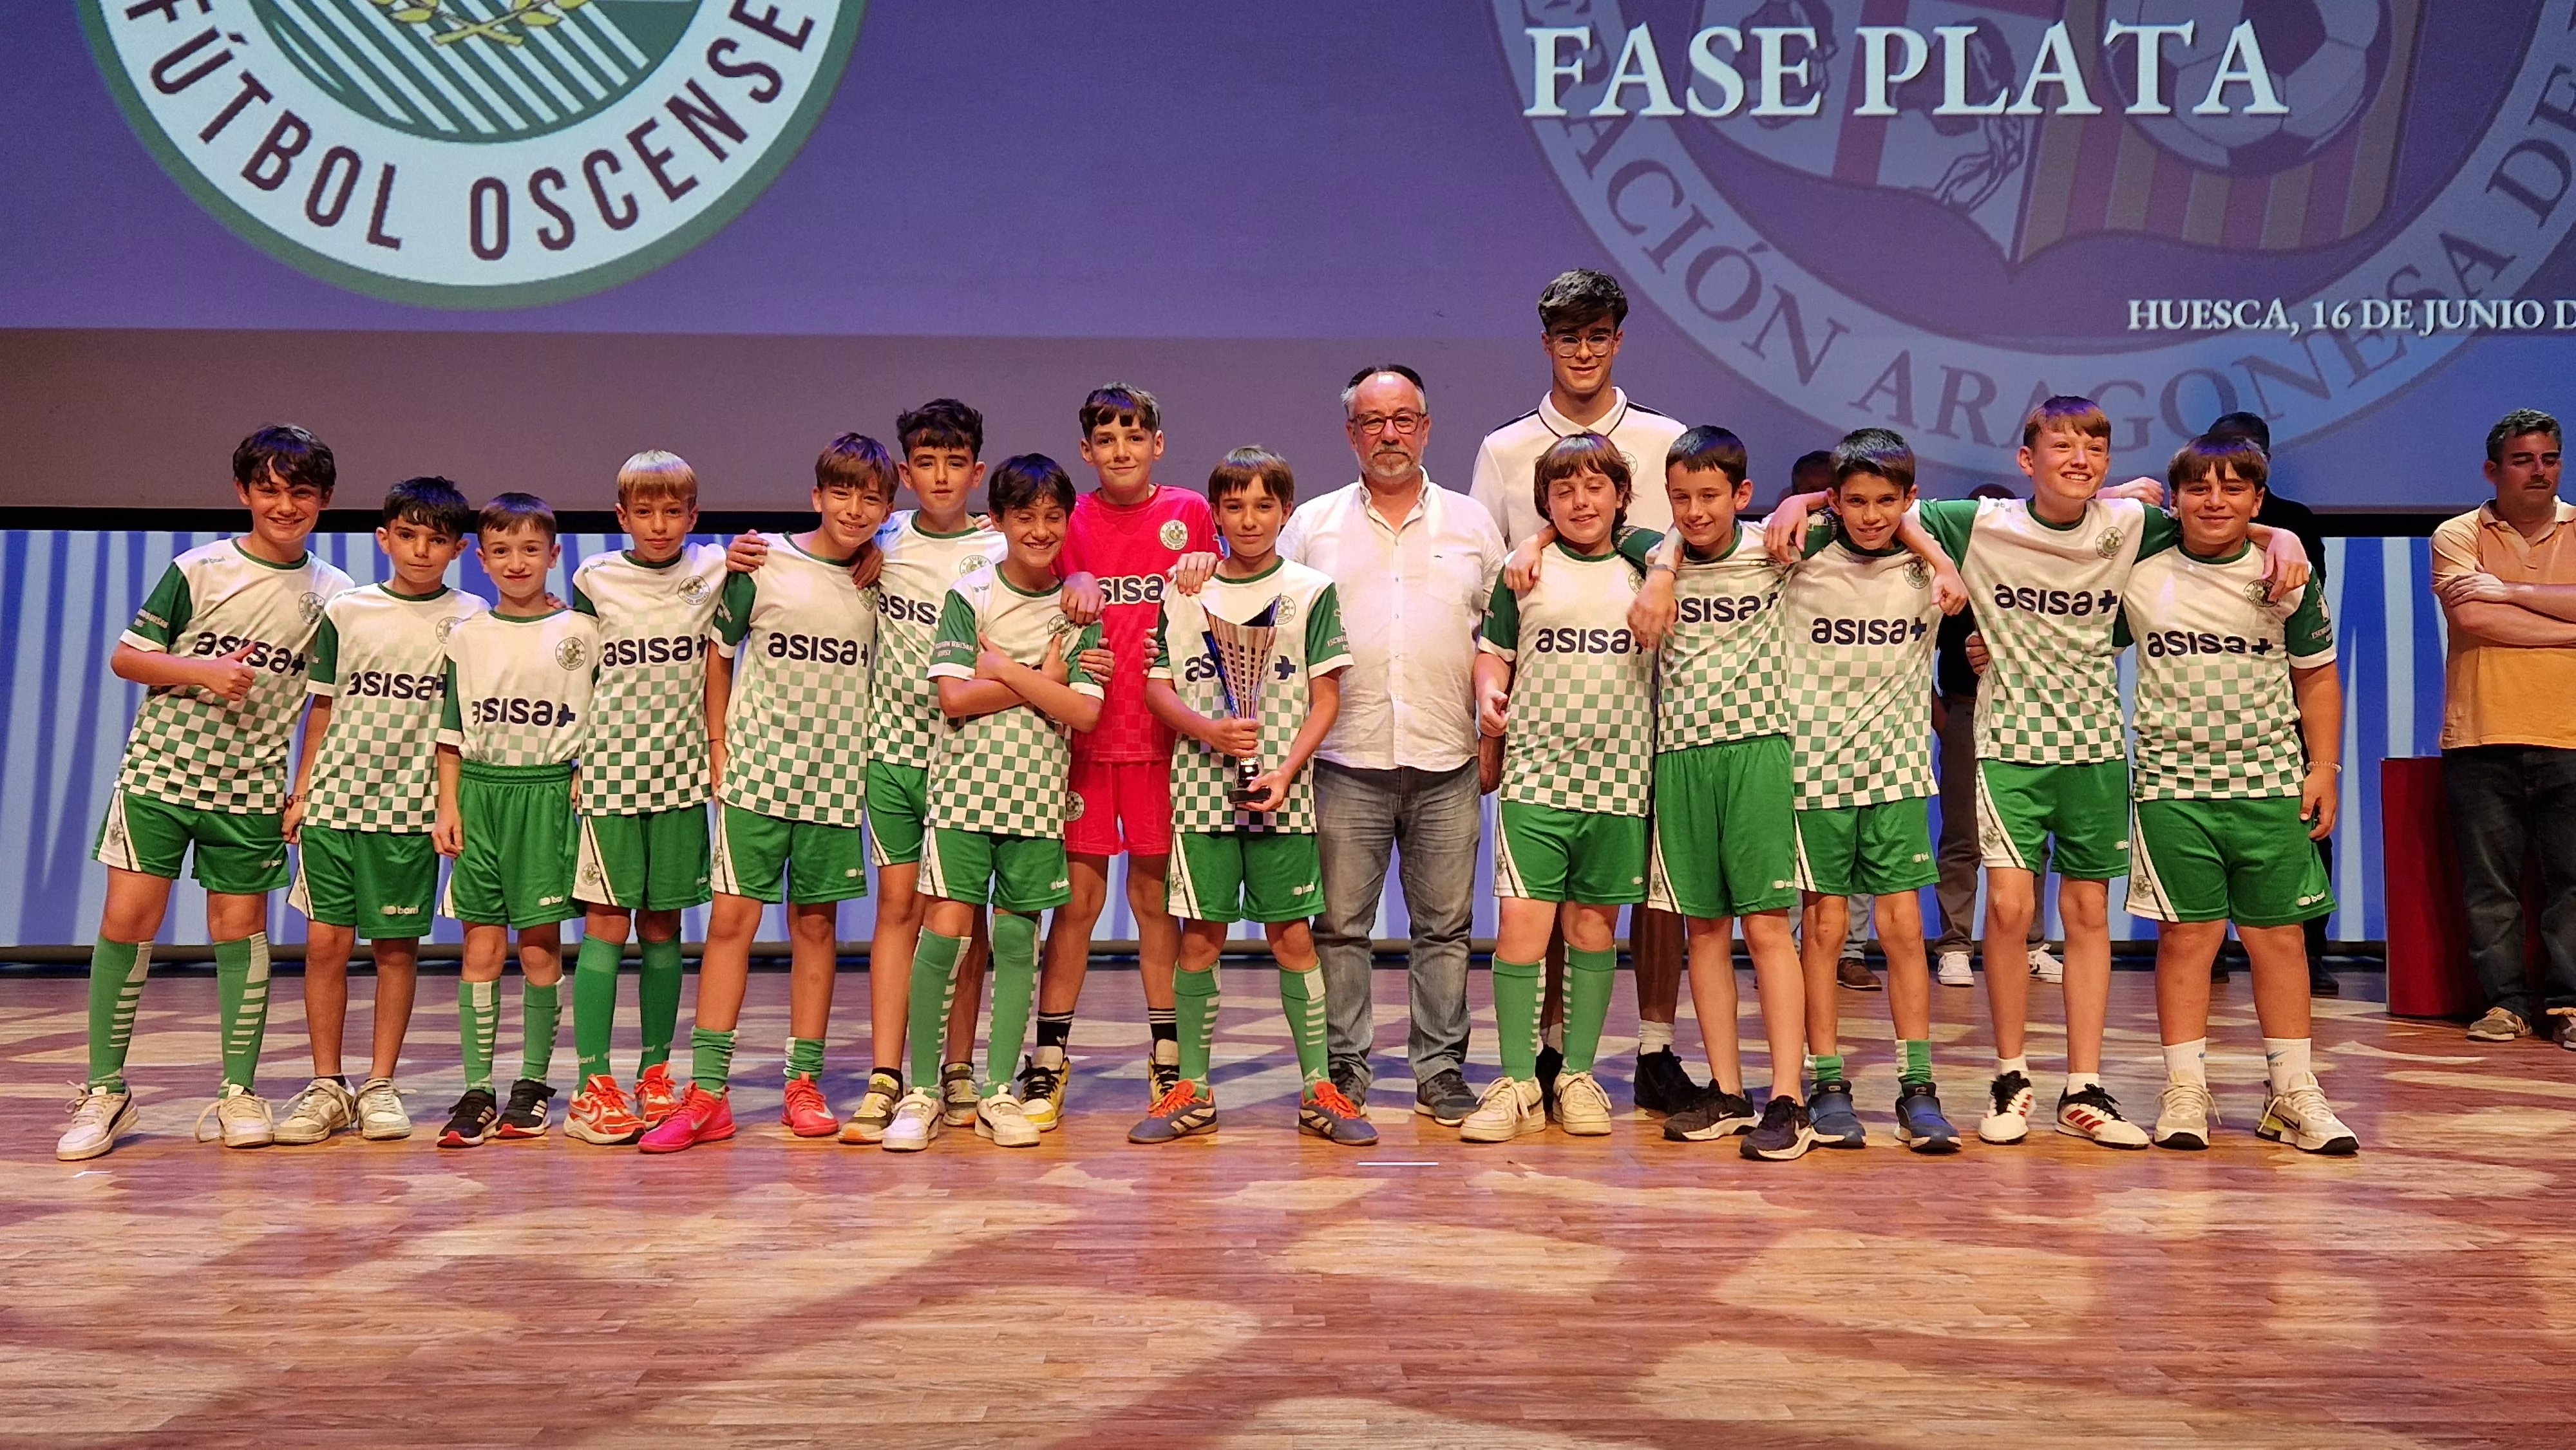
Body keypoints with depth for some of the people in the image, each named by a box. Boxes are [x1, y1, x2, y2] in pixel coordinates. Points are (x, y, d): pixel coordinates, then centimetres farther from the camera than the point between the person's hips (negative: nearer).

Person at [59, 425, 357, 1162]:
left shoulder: (334, 593, 3)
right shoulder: (199, 569, -2)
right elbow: (126, 656, 0)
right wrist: (203, 673, -15)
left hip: (252, 786, 1)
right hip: (161, 769, -1)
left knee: (240, 928, 4)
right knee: (128, 918, -3)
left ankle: (238, 1093, 13)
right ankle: (106, 1091, 10)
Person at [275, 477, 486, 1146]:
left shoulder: (470, 618, 2)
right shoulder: (345, 610, 6)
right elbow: (323, 706, 11)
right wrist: (300, 792, 9)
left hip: (413, 804, -1)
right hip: (336, 798, 2)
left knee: (397, 947, 3)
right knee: (325, 942, 1)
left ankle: (381, 1085, 14)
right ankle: (327, 1086, 13)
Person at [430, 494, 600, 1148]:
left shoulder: (581, 632, 4)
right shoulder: (467, 636, 10)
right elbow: (451, 732, 12)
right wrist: (448, 806, 5)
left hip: (550, 793, -2)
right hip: (480, 793, 2)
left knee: (540, 947, 2)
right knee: (481, 949, 1)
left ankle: (533, 1084, 13)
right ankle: (476, 1091, 5)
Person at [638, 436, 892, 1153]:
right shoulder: (764, 564, -2)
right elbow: (720, 652, 5)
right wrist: (717, 741, 1)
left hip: (836, 774, 2)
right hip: (757, 769, -2)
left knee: (816, 924, 7)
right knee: (731, 917, -5)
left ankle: (804, 1085, 15)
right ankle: (707, 1093, 0)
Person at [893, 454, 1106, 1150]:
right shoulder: (969, 596, 1)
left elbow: (1085, 712, -5)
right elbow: (955, 698, -10)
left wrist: (1004, 669, -9)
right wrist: (1042, 680, -7)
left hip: (1038, 792, 2)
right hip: (965, 784, -2)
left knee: (1016, 937, 5)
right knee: (944, 931, -8)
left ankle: (1000, 1093, 14)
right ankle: (920, 1093, 4)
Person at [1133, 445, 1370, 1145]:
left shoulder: (1312, 590, 3)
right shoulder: (1183, 591, 7)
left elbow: (1326, 698, 1)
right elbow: (1157, 688, 6)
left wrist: (1285, 772, -11)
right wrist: (1209, 730, -12)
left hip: (1282, 789, -1)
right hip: (1202, 782, 1)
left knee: (1292, 933, 1)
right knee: (1201, 934, 3)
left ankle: (1318, 1089, 10)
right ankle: (1192, 1091, 13)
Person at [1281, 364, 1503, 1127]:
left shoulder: (1472, 524, 11)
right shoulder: (1313, 524, 8)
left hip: (1447, 760, 1)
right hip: (1347, 758, -1)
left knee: (1444, 924, 6)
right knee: (1340, 924, 3)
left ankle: (1441, 1068, 15)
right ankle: (1342, 1066, 15)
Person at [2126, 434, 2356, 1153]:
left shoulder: (2289, 578, 6)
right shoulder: (2139, 575, 2)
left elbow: (2317, 677, 13)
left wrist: (2325, 767, 8)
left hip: (2272, 784, 2)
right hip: (2173, 785, -1)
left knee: (2279, 935, 5)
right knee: (2188, 934, -1)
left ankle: (2294, 1092, 15)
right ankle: (2185, 1092, 7)